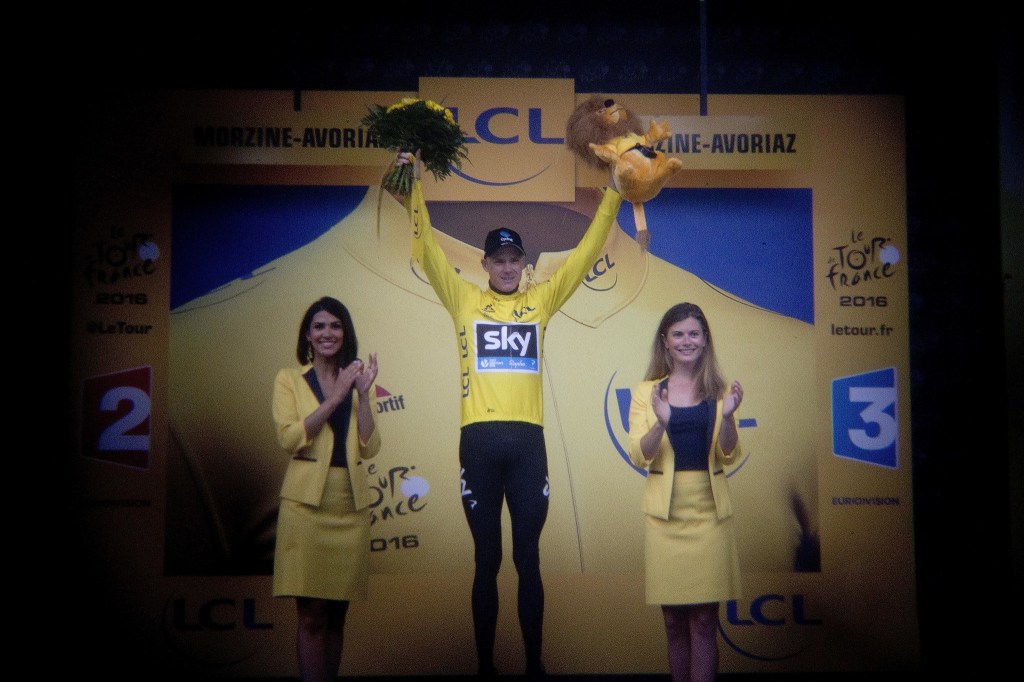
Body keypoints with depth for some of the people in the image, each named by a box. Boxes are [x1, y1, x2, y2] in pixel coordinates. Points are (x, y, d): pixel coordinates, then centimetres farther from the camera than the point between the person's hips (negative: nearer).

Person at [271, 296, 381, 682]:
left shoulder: (358, 381, 13)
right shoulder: (289, 379, 5)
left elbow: (369, 448, 2)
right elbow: (289, 438, -11)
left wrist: (363, 392, -6)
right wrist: (336, 395, -12)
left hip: (351, 503, 3)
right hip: (306, 501, -3)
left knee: (337, 613, 8)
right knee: (312, 613, -4)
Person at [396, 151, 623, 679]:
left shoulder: (540, 300, 11)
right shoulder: (464, 301, 8)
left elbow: (586, 253, 11)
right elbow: (427, 250, 3)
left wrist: (613, 194, 8)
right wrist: (415, 185, -3)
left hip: (528, 441, 1)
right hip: (479, 441, -1)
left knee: (528, 560, 8)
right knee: (486, 561, 9)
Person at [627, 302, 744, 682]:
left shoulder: (718, 391, 6)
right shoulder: (647, 392, 4)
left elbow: (729, 457, -1)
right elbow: (638, 456, -5)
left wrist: (727, 416, -18)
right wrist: (661, 422, -22)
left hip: (709, 511, 0)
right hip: (665, 512, 0)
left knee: (704, 619, 1)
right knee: (674, 620, 7)